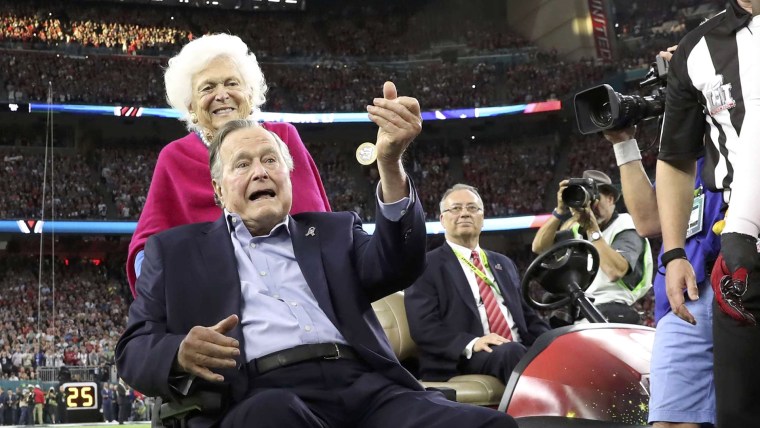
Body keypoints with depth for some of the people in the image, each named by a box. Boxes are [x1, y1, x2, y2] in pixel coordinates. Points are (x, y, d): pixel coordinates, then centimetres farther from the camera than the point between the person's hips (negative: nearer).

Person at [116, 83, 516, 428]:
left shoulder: (334, 232, 26)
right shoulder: (176, 249, 22)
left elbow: (397, 266, 5)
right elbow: (134, 349, 15)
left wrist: (390, 162, -11)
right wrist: (181, 354, -10)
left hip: (365, 388, 3)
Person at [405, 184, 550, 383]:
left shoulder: (504, 264, 26)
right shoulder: (426, 266, 6)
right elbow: (423, 327, -6)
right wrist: (471, 343, -22)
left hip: (518, 350, 6)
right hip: (464, 360, -5)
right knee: (511, 352, -36)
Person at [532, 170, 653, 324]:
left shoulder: (626, 227, -3)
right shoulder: (575, 227, 17)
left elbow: (615, 271, -21)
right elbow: (538, 248, 4)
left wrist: (592, 228, -16)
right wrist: (560, 211, -5)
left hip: (612, 309, -6)